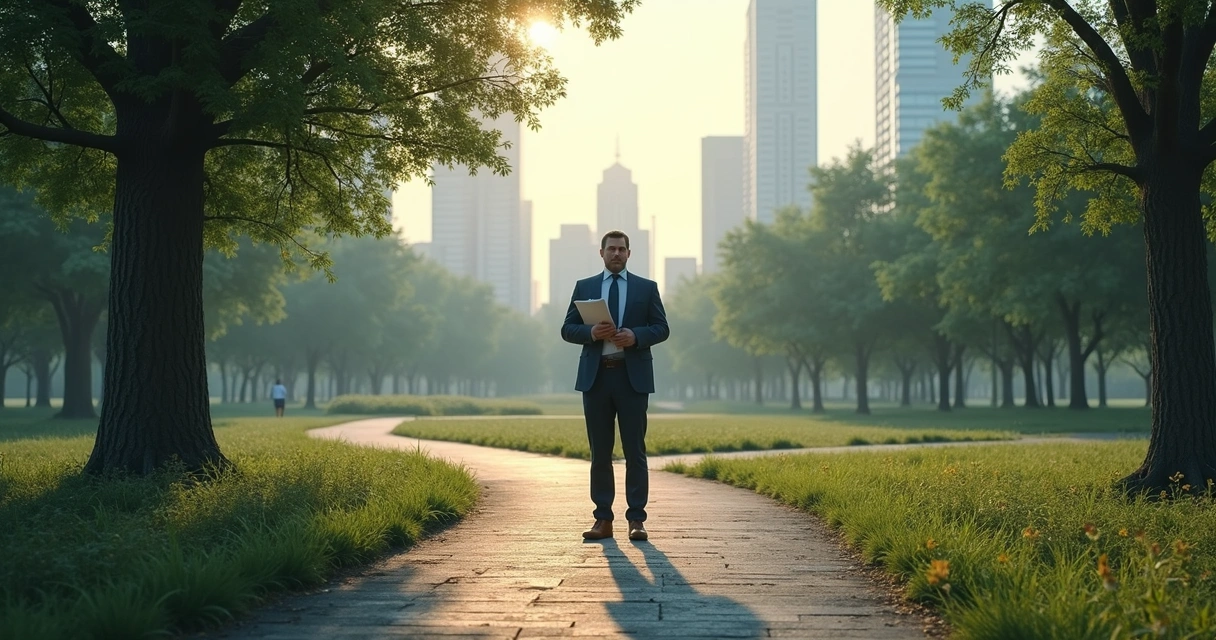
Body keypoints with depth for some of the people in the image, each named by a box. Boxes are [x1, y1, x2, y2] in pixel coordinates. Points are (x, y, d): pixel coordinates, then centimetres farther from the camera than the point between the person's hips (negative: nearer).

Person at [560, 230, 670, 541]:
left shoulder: (646, 288, 9)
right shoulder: (584, 287, 12)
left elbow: (661, 328, 4)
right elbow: (567, 329, 7)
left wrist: (636, 336, -15)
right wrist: (591, 332, -13)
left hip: (633, 377, -1)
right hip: (595, 376, 2)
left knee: (635, 450, -2)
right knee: (600, 452, 4)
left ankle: (636, 520, 0)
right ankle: (603, 519, 9)